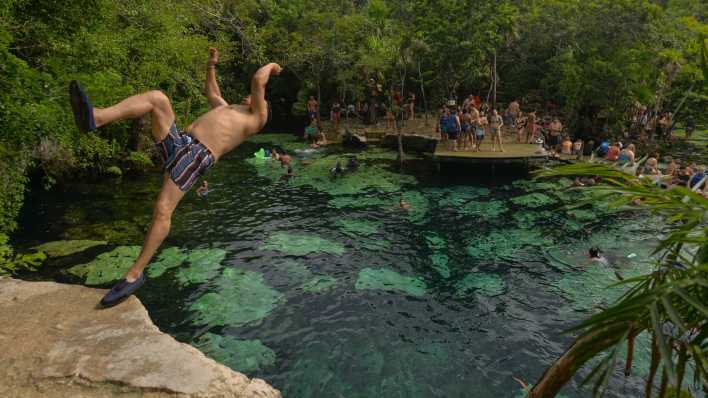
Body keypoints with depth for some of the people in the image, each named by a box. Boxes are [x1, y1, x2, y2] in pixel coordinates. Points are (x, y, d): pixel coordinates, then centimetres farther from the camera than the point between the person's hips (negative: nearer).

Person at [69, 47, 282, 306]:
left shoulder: (257, 117, 10)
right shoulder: (229, 109, 35)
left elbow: (259, 80, 3)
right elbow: (211, 91, 51)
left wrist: (271, 66, 22)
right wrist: (212, 65, 52)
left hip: (197, 156, -8)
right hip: (178, 141, 8)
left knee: (163, 210, -22)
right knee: (157, 97, -14)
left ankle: (135, 273, -11)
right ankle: (94, 118, -35)